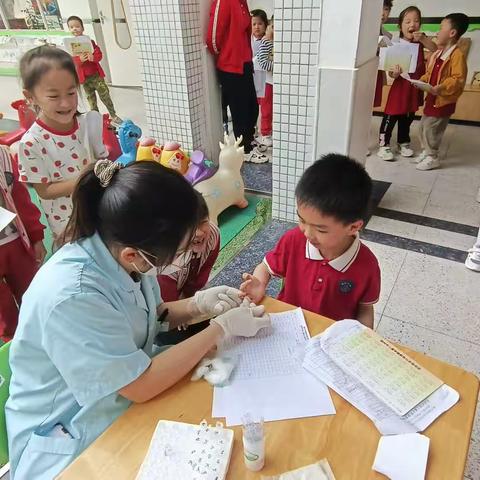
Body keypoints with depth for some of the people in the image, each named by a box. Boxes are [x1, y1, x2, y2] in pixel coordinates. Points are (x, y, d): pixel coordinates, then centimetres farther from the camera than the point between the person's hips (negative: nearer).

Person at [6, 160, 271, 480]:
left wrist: (200, 305, -10)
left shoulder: (117, 250, -12)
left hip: (128, 385, 7)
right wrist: (221, 328, -21)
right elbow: (141, 386, -27)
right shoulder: (71, 298, -33)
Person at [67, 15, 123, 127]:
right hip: (84, 77, 0)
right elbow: (70, 61, -9)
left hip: (96, 74, 0)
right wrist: (79, 59, -30)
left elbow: (99, 54, -4)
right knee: (91, 99, 10)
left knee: (105, 96, 5)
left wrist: (93, 57, -26)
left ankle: (113, 115, 19)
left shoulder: (89, 41, 1)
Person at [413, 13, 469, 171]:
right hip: (432, 97, 9)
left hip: (444, 100, -9)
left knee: (431, 128, -6)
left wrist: (440, 88, -35)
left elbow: (458, 80, -24)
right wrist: (421, 81, 3)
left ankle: (432, 158, 8)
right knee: (423, 125, 15)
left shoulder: (457, 55, -18)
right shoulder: (438, 53, 10)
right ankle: (426, 152, 30)